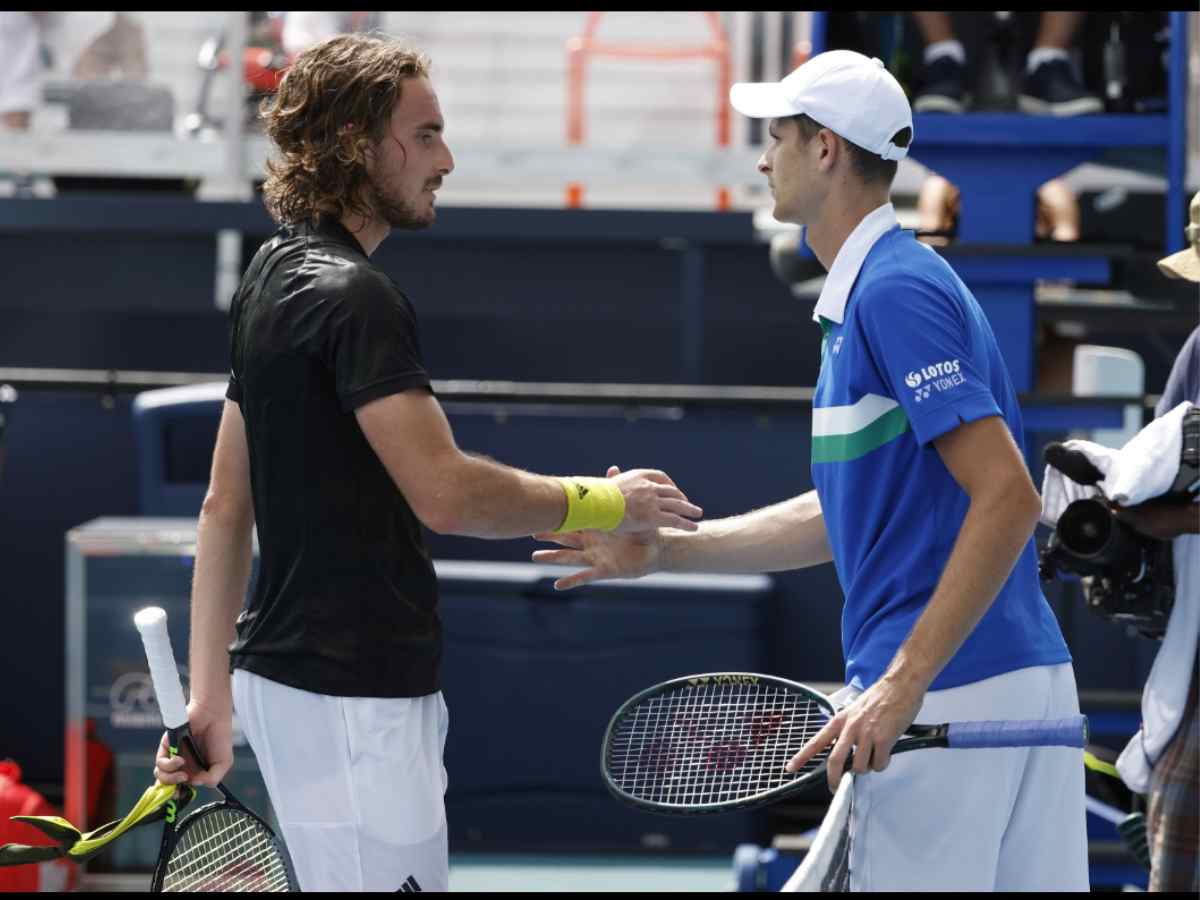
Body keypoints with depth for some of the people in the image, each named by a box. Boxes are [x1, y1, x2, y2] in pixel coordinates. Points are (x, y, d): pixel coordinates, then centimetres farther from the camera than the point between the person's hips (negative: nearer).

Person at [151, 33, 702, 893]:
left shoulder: (275, 275, 15)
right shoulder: (355, 296, -16)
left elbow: (225, 506, 17)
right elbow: (445, 493, -24)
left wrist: (210, 697, 17)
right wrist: (604, 502, -10)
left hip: (282, 668, 10)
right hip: (351, 694, -10)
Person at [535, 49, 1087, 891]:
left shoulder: (895, 292, -13)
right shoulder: (866, 293, 19)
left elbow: (1007, 499, -21)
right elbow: (852, 514, 25)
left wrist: (903, 684, -24)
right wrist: (664, 547, 23)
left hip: (949, 694, -10)